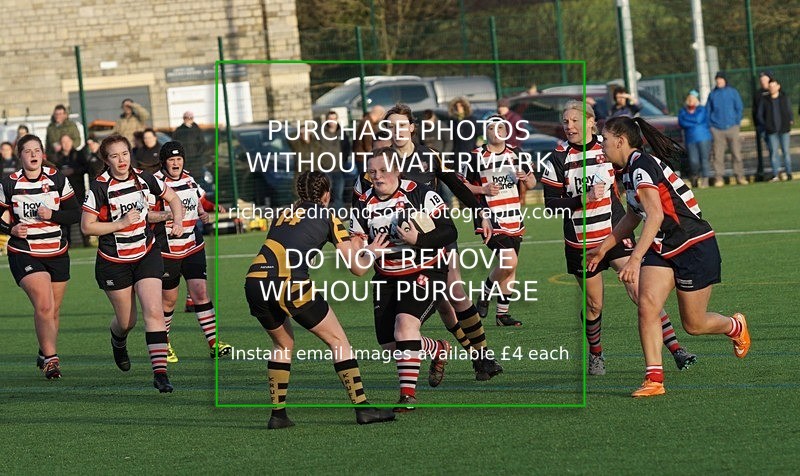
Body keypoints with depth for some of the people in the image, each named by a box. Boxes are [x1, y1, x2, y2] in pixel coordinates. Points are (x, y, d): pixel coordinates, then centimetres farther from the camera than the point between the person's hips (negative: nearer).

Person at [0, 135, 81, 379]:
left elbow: (75, 213, 2)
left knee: (53, 310, 11)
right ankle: (51, 358, -14)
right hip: (24, 255, -3)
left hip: (57, 254, 3)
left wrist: (52, 215, -15)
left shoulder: (58, 180, 0)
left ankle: (45, 355, 32)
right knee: (44, 306, -20)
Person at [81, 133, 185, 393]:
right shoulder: (100, 187, -15)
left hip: (146, 255, 2)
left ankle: (160, 373, -18)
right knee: (126, 321, 10)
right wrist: (121, 223, -22)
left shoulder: (144, 178, -4)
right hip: (114, 261, -2)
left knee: (154, 311, -15)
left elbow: (173, 198, 14)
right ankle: (118, 343, 48)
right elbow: (86, 226, -14)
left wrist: (178, 220, -4)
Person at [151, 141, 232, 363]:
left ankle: (214, 343, -2)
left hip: (193, 247, 5)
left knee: (200, 293, -1)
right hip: (167, 251, -5)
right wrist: (168, 214, -26)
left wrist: (203, 214, 6)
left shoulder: (189, 180, 9)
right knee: (169, 299, 4)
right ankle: (164, 343, 21)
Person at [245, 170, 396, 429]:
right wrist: (373, 252, 35)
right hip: (288, 281, -5)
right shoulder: (327, 216, 15)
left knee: (283, 344, 27)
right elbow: (357, 267, 13)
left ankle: (278, 414, 20)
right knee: (338, 340, 10)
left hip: (254, 281, 5)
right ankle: (362, 407, 6)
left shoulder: (284, 213, 28)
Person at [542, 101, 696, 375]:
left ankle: (675, 349, -12)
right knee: (594, 304, 7)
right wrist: (584, 199, -21)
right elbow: (551, 204, -9)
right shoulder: (558, 160, -5)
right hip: (581, 243, 0)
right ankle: (595, 355, 31)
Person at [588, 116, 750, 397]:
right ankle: (654, 379, -12)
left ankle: (735, 327, 36)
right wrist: (603, 248, 29)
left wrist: (635, 259, -36)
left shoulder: (642, 165, -21)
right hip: (662, 249, 9)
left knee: (693, 325, 4)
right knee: (647, 306, -12)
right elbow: (632, 218, 25)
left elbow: (655, 215, -32)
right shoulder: (629, 170, 9)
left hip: (695, 247, -9)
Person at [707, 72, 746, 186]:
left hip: (732, 128, -1)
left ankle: (739, 176, 4)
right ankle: (719, 177, 0)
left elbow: (739, 108, 7)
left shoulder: (733, 92, 6)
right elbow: (708, 110, 12)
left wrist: (737, 122, -2)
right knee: (718, 154, -3)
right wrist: (710, 124, 1)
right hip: (717, 129, 1)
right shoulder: (713, 94, 9)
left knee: (736, 153, -2)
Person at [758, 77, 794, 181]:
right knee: (773, 152, -5)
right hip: (772, 131, 0)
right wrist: (765, 124, -2)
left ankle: (789, 173, 9)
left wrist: (791, 121, 0)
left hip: (784, 129, 0)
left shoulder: (785, 98, 6)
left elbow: (789, 111, 13)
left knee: (786, 151, 3)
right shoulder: (765, 100, 4)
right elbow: (760, 114, 8)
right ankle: (776, 174, -4)